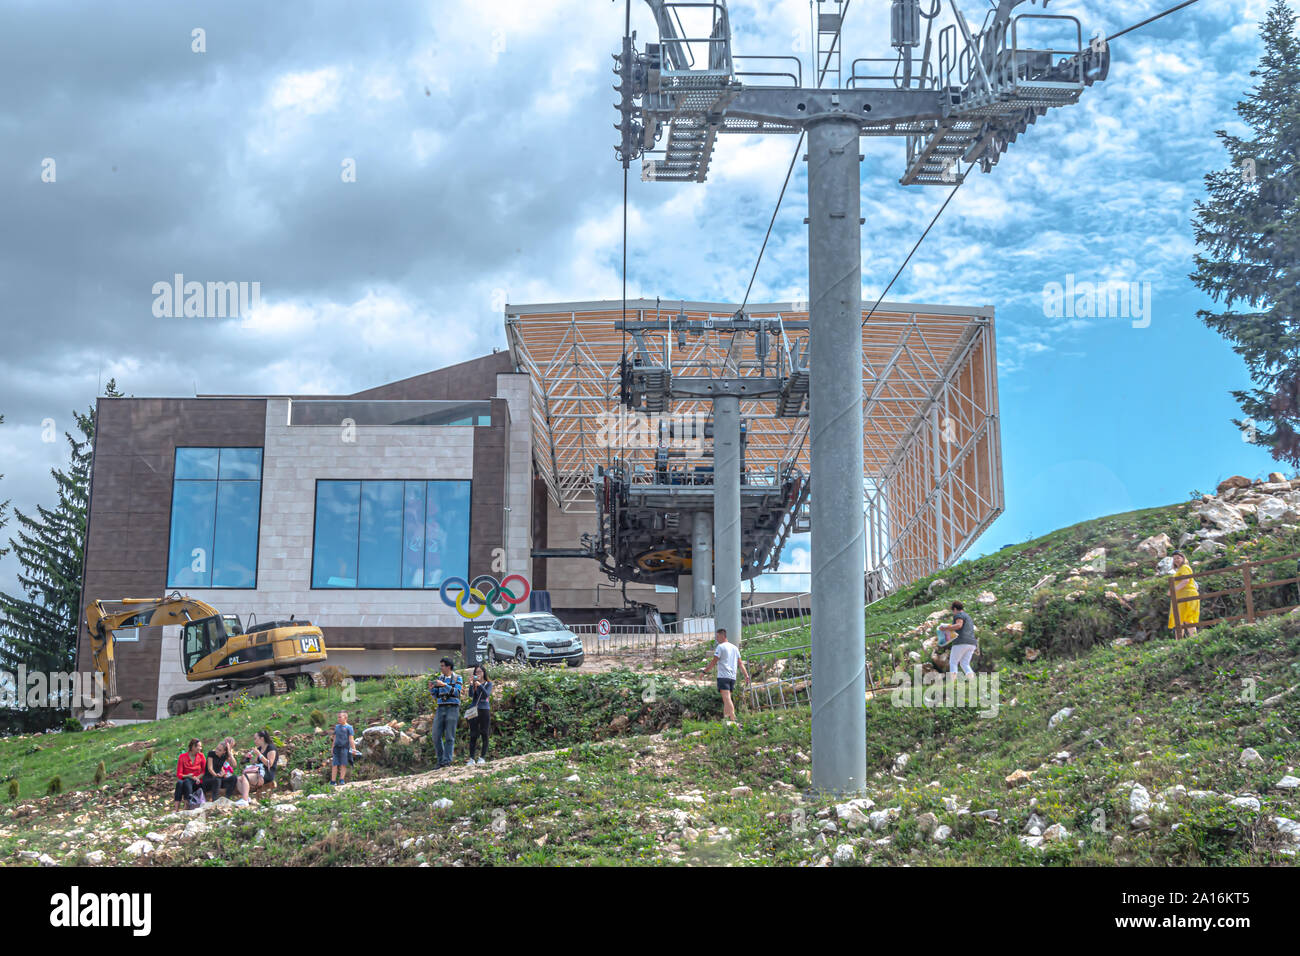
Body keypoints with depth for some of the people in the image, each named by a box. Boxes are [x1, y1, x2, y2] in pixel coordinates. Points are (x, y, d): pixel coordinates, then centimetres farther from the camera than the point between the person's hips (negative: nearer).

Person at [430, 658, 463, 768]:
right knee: (436, 735, 0)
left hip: (452, 708, -5)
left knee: (449, 736, -6)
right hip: (441, 708, 5)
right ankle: (440, 760, 10)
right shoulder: (440, 678, 15)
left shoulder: (457, 678, 4)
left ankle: (447, 761, -6)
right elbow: (436, 696, 17)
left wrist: (444, 685, -18)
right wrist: (431, 688, -3)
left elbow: (456, 692, -10)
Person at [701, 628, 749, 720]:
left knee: (727, 698, -14)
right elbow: (740, 663, 16)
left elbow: (714, 662, -8)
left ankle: (733, 718, -25)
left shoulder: (720, 647, -4)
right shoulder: (734, 647, 18)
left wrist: (704, 671, -1)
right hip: (732, 677, 7)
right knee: (726, 699, 14)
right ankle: (725, 717, 13)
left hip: (723, 676, -7)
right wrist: (746, 675, 14)